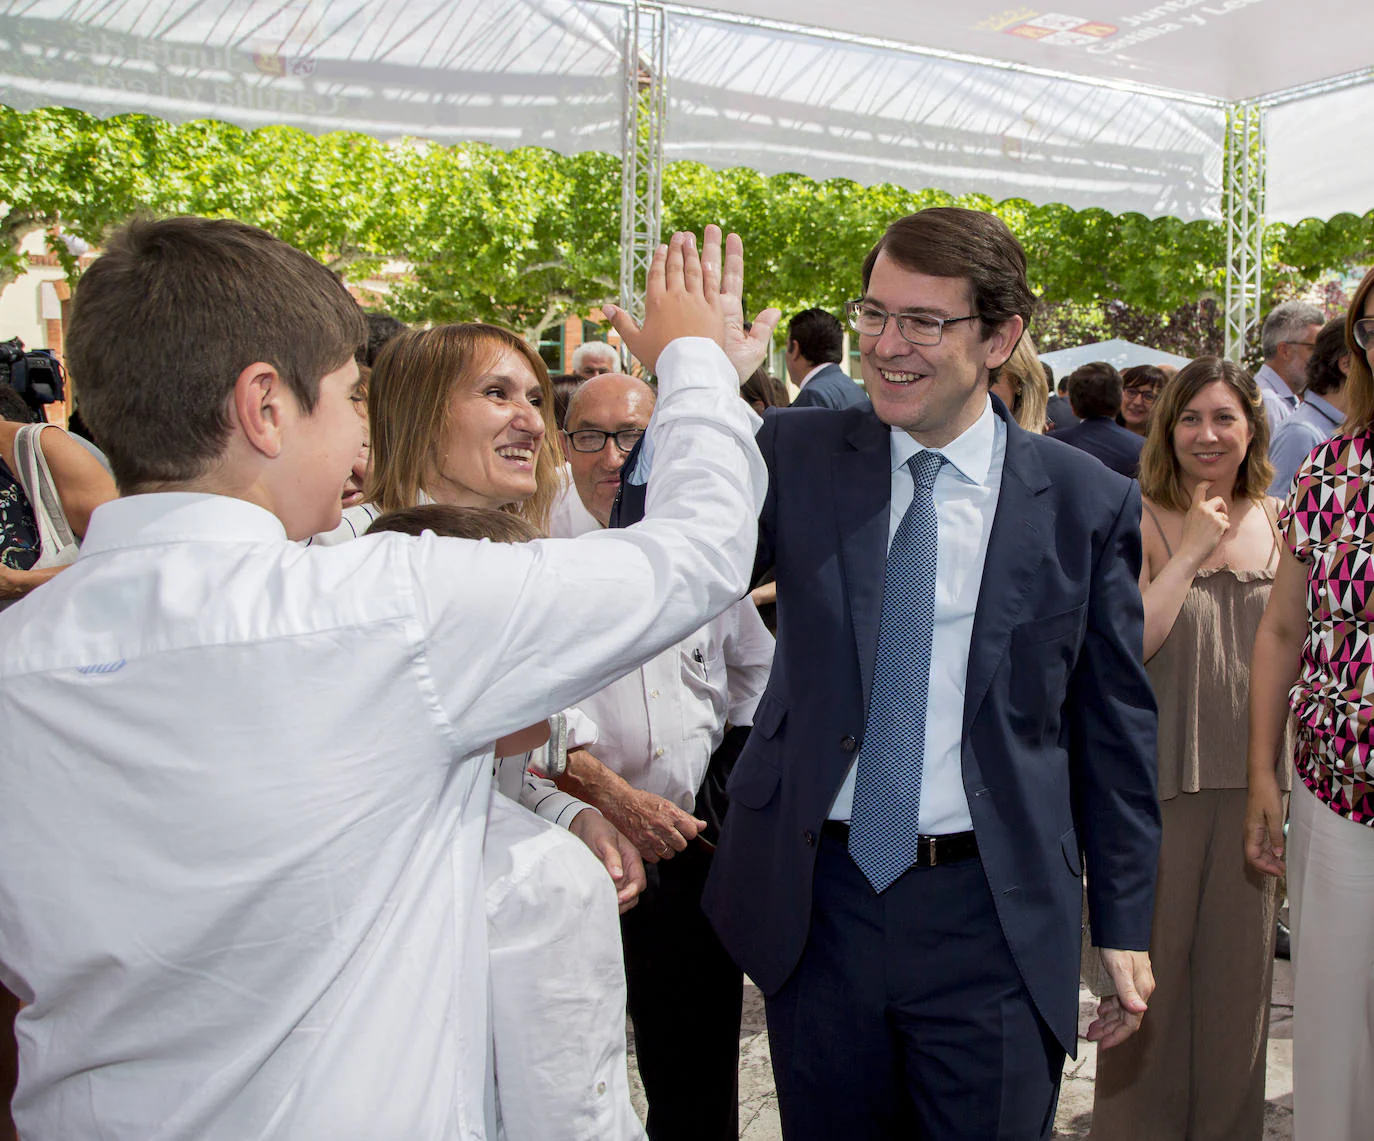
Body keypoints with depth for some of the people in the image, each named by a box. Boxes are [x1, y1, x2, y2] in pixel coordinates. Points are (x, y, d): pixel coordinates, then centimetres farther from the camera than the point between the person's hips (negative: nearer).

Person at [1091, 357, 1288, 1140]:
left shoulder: (1280, 522, 6)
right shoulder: (1141, 522, -7)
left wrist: (1291, 781, 10)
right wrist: (1191, 551, -19)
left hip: (1253, 775, 4)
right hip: (1161, 775, -4)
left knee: (1238, 960, 15)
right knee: (1152, 960, 7)